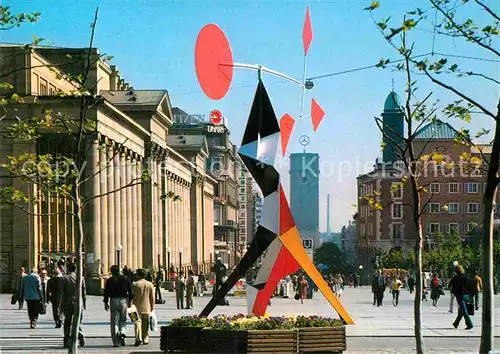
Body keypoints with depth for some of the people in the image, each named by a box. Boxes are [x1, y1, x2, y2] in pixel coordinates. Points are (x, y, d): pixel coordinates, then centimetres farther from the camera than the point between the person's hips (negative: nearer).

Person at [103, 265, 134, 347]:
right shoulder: (126, 279, 4)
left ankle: (116, 342, -3)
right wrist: (130, 300, 12)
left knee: (114, 321, 2)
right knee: (123, 319, 14)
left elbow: (106, 292, 0)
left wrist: (106, 303, 8)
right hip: (123, 300, 1)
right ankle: (123, 332, -14)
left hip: (113, 300, -1)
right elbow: (130, 290, 5)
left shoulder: (110, 280, 0)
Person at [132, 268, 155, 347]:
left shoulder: (135, 284, -8)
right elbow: (152, 297, 3)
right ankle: (145, 340, 16)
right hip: (147, 308, 3)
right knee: (145, 324, 12)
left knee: (138, 322, -2)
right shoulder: (150, 284, 1)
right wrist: (152, 307, 10)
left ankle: (139, 338, -19)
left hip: (137, 307, -3)